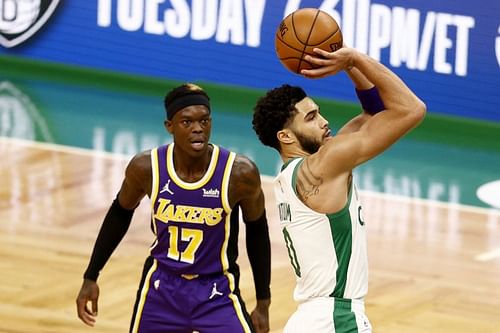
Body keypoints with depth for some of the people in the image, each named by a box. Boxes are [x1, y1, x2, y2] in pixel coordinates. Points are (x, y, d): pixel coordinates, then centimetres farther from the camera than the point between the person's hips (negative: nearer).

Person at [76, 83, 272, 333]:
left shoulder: (239, 172, -19)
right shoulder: (146, 167, -14)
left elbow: (257, 230, -1)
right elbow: (120, 213, 7)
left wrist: (263, 302, 4)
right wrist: (91, 277, 10)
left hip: (218, 294, -2)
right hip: (161, 287, 2)